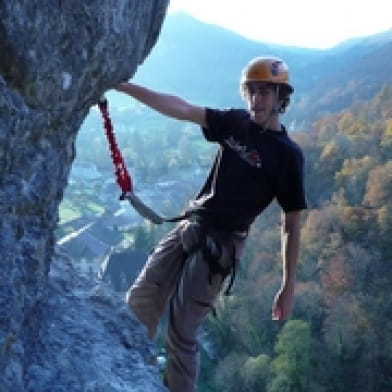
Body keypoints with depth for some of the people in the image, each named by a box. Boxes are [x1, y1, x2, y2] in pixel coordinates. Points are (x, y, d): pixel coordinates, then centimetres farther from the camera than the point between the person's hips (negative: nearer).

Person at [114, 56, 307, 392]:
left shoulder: (287, 155, -9)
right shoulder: (236, 123, 6)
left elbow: (292, 224, -6)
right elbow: (180, 109, 0)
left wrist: (288, 287, -7)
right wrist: (124, 86, -8)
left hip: (219, 246, -6)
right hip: (188, 229, 6)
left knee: (182, 333, -2)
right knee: (139, 304, 8)